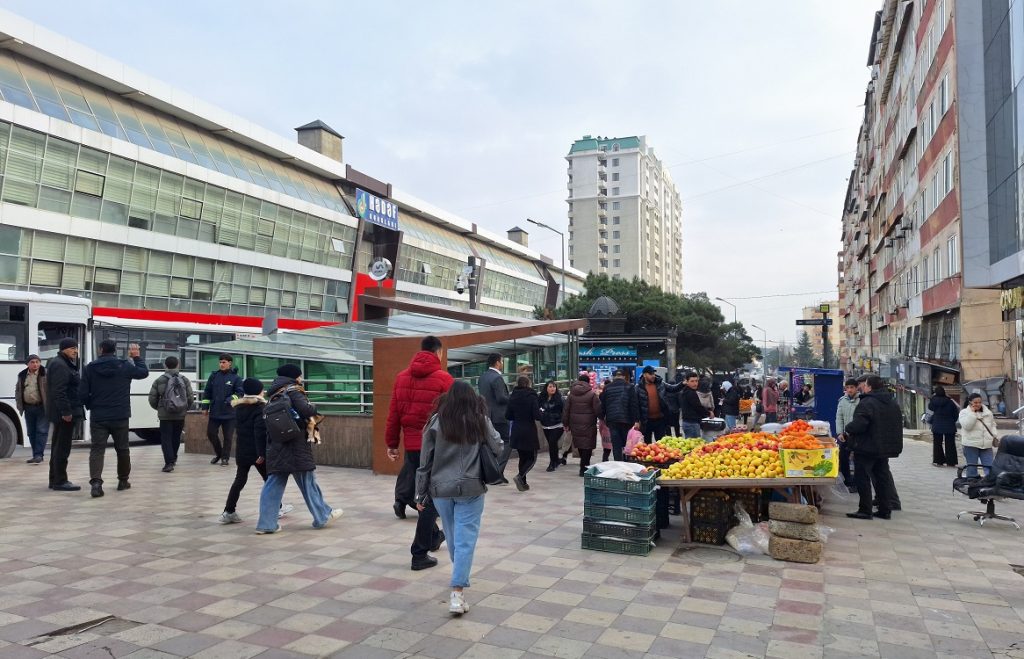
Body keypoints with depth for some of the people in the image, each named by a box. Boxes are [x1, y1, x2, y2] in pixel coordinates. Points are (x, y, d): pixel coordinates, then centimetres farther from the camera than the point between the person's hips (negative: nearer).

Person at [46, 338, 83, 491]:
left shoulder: (65, 364, 19)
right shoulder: (60, 365, -14)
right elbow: (59, 391, -23)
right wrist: (66, 411, -26)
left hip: (61, 412, 11)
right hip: (64, 413, -11)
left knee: (58, 446, 14)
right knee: (63, 447, -7)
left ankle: (55, 479, 20)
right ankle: (60, 481, -4)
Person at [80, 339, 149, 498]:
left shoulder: (90, 367, -1)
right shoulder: (125, 366, -3)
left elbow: (83, 393, -2)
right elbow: (144, 372, 14)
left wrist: (91, 406, 16)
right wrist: (137, 357, 26)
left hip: (98, 417, 0)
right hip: (120, 417, 0)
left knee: (97, 449, -2)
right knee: (122, 449, 15)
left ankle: (96, 482, -20)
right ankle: (123, 480, 27)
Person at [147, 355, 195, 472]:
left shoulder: (159, 381, -3)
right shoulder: (184, 380, 1)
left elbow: (152, 399, -2)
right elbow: (191, 398, -1)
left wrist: (158, 408, 18)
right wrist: (186, 408, 17)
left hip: (165, 415, -2)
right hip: (180, 415, 2)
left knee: (166, 438, 2)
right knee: (176, 437, 18)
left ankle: (169, 463, -9)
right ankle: (173, 459, 34)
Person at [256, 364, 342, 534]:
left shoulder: (273, 395, 14)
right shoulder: (292, 390, -8)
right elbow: (305, 410, -21)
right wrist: (314, 407, -1)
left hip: (276, 446, 7)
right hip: (295, 445, -6)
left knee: (273, 484, 6)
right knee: (308, 481, 5)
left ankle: (266, 524, 3)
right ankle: (323, 516, 17)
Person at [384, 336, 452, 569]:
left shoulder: (402, 377, 5)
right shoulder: (444, 378, -10)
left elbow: (393, 414, 6)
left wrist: (391, 443, 13)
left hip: (411, 445, 5)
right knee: (430, 497, 2)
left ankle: (433, 537, 39)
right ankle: (420, 554, 5)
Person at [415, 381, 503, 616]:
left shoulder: (436, 421, -1)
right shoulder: (480, 421, -3)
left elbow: (425, 460, 1)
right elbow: (498, 449, 4)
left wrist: (421, 494, 8)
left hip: (440, 489, 2)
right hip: (471, 489, -2)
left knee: (453, 537, 20)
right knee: (465, 540, -1)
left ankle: (460, 578, 41)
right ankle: (457, 593, -11)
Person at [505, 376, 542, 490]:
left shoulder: (512, 397, 2)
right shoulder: (531, 396, -12)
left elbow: (507, 416, 5)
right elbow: (537, 416, -17)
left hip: (516, 432, 5)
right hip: (529, 432, -5)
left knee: (523, 457, 16)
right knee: (532, 458, 6)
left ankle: (523, 483, 15)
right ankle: (520, 476, -16)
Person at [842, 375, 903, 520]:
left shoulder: (867, 403, -18)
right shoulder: (893, 404, 12)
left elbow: (858, 424, -27)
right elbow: (898, 426, 19)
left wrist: (848, 430, -7)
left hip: (866, 448, -8)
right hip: (885, 448, 8)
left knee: (862, 479, -1)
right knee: (882, 478, 15)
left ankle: (865, 510, 1)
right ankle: (885, 510, 19)